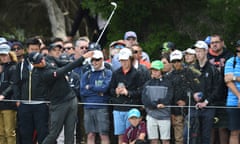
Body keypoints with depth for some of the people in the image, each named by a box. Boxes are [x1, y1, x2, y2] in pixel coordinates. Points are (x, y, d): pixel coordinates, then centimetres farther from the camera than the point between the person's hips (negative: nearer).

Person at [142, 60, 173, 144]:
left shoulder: (167, 83, 1)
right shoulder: (147, 84, 9)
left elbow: (168, 99, -8)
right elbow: (144, 99, -1)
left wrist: (154, 102, -10)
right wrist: (156, 105, -12)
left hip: (164, 115, -2)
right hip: (151, 115, 2)